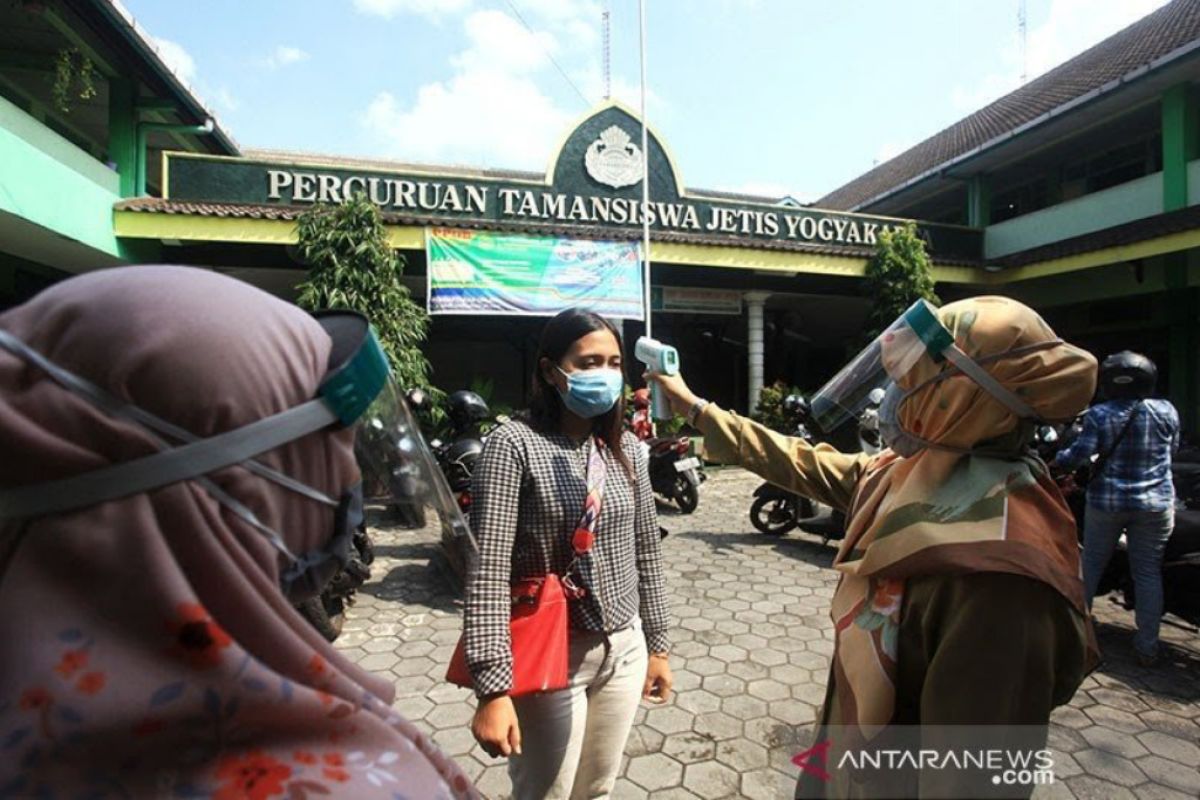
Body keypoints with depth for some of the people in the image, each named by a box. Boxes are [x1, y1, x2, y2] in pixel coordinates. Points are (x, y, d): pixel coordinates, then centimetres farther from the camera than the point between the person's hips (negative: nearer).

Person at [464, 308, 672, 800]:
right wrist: (493, 688, -22)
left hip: (625, 649, 5)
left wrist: (657, 645, 12)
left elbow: (646, 554, 9)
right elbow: (487, 571, -20)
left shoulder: (626, 448, 2)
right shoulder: (514, 444, -17)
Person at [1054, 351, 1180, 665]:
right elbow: (1173, 448, 10)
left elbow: (1079, 455, -15)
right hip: (1156, 504, 2)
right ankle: (1147, 646, 15)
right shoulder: (1166, 410, -4)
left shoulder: (1098, 415, -11)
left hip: (1107, 502, -1)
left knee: (1091, 565, 12)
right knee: (1148, 572, 8)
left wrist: (1057, 458, 4)